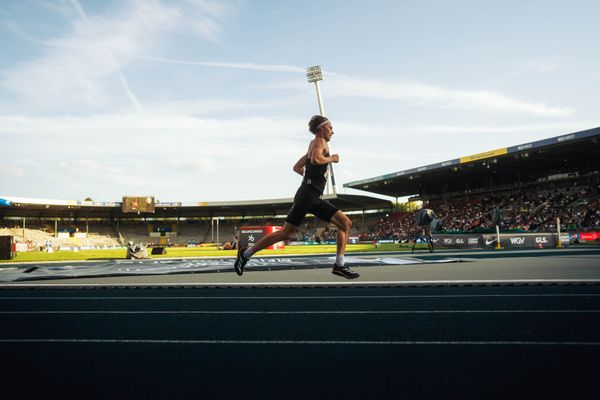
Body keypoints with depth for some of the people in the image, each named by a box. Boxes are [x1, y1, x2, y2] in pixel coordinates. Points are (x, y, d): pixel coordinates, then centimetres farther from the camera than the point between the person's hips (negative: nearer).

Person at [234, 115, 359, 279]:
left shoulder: (314, 145, 24)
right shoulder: (319, 141, -2)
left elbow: (296, 167, 30)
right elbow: (315, 159, -25)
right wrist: (331, 159, -8)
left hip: (315, 198, 10)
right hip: (307, 195, -10)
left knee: (346, 223, 2)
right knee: (286, 233, -9)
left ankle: (339, 265, -1)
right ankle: (246, 253, 1)